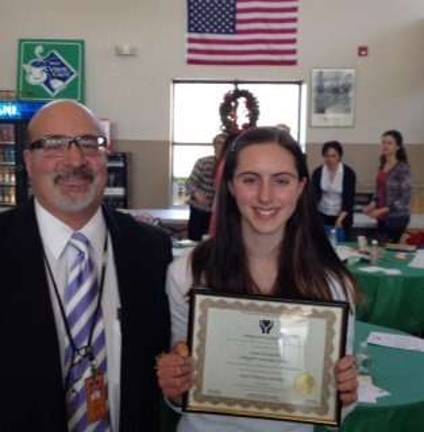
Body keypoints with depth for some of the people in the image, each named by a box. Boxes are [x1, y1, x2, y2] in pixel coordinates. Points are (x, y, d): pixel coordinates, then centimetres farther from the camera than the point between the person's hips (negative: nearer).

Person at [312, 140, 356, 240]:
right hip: (323, 215, 1)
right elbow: (315, 195, -11)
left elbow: (349, 198, -14)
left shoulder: (349, 173, -12)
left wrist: (340, 219, -26)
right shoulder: (317, 173, -7)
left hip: (342, 217, -1)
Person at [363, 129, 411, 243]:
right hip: (382, 217, 7)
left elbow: (405, 199, -18)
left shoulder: (403, 168, -18)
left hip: (396, 217, -7)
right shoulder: (383, 165, 3)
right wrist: (373, 204, -3)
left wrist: (383, 210, -22)